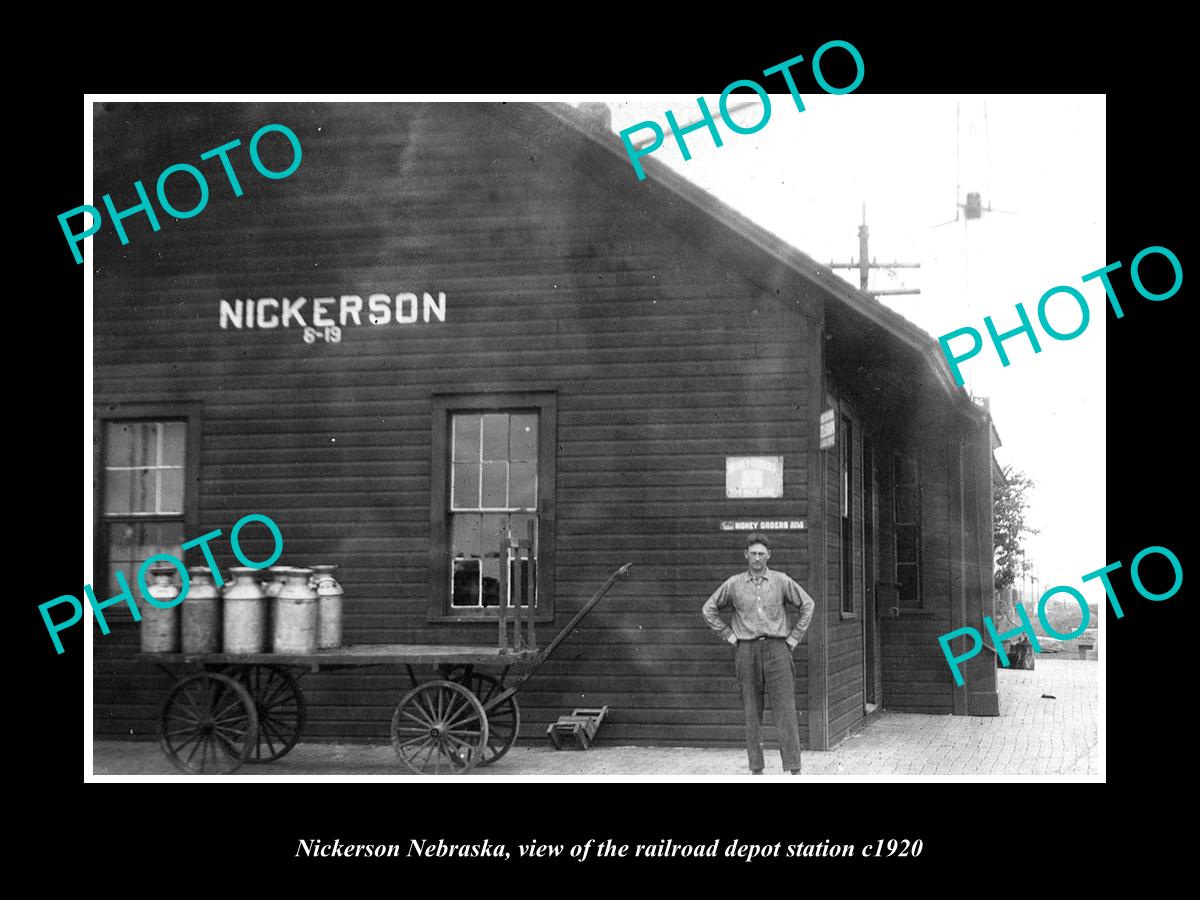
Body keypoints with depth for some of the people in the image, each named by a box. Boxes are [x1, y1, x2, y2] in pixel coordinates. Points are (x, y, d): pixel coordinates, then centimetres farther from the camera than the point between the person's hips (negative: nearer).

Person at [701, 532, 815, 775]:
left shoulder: (781, 581, 4)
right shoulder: (734, 584, 6)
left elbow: (807, 604, 12)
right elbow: (709, 609, 16)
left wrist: (795, 636, 6)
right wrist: (728, 634, 8)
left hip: (777, 648, -1)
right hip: (747, 652, 1)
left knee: (785, 710, -6)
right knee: (752, 713, 4)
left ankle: (794, 769, -5)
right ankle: (756, 768, 10)